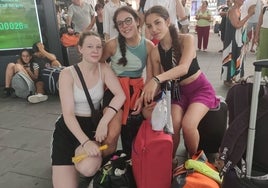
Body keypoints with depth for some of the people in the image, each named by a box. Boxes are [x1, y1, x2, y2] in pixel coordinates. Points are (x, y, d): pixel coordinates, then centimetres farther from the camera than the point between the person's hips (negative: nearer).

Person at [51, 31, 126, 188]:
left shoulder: (104, 69, -3)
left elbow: (121, 95, -16)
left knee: (88, 168, -27)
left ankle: (80, 153, 9)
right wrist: (85, 142, -29)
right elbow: (68, 114, -17)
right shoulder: (68, 74, -12)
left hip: (93, 124, 2)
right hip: (69, 127, -1)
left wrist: (104, 122, -29)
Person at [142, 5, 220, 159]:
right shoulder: (155, 53, -7)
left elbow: (184, 68, -33)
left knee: (188, 124, -27)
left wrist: (156, 79, -49)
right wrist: (146, 95, -23)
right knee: (172, 125, -25)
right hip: (177, 91, 3)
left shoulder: (187, 39, -16)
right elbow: (159, 83, -2)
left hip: (200, 88, -2)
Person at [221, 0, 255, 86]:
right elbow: (237, 25, -25)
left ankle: (232, 77, 27)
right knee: (231, 58, -3)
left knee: (235, 58, 15)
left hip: (237, 39, 10)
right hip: (232, 40, -10)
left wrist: (249, 14, 10)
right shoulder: (232, 10, -16)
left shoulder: (238, 9, 12)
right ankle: (227, 79, 7)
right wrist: (249, 15, -23)